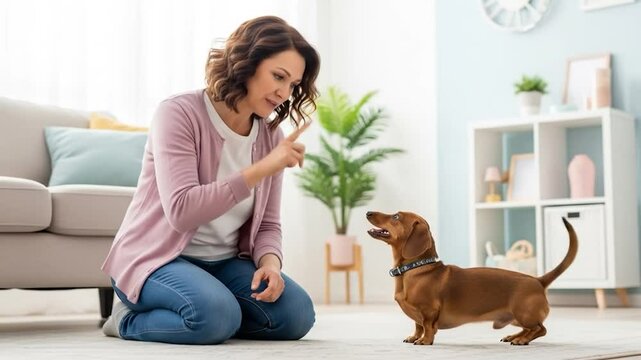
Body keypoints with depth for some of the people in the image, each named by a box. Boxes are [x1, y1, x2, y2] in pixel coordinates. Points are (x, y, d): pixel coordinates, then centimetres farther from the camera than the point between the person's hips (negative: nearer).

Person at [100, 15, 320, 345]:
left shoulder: (271, 136, 2)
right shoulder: (179, 113, -16)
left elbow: (267, 224, 5)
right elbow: (182, 211, -28)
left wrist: (270, 263, -18)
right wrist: (262, 169, -29)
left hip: (223, 263, 7)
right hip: (158, 257, -6)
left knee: (295, 314, -15)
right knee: (216, 315, -34)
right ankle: (132, 319, -2)